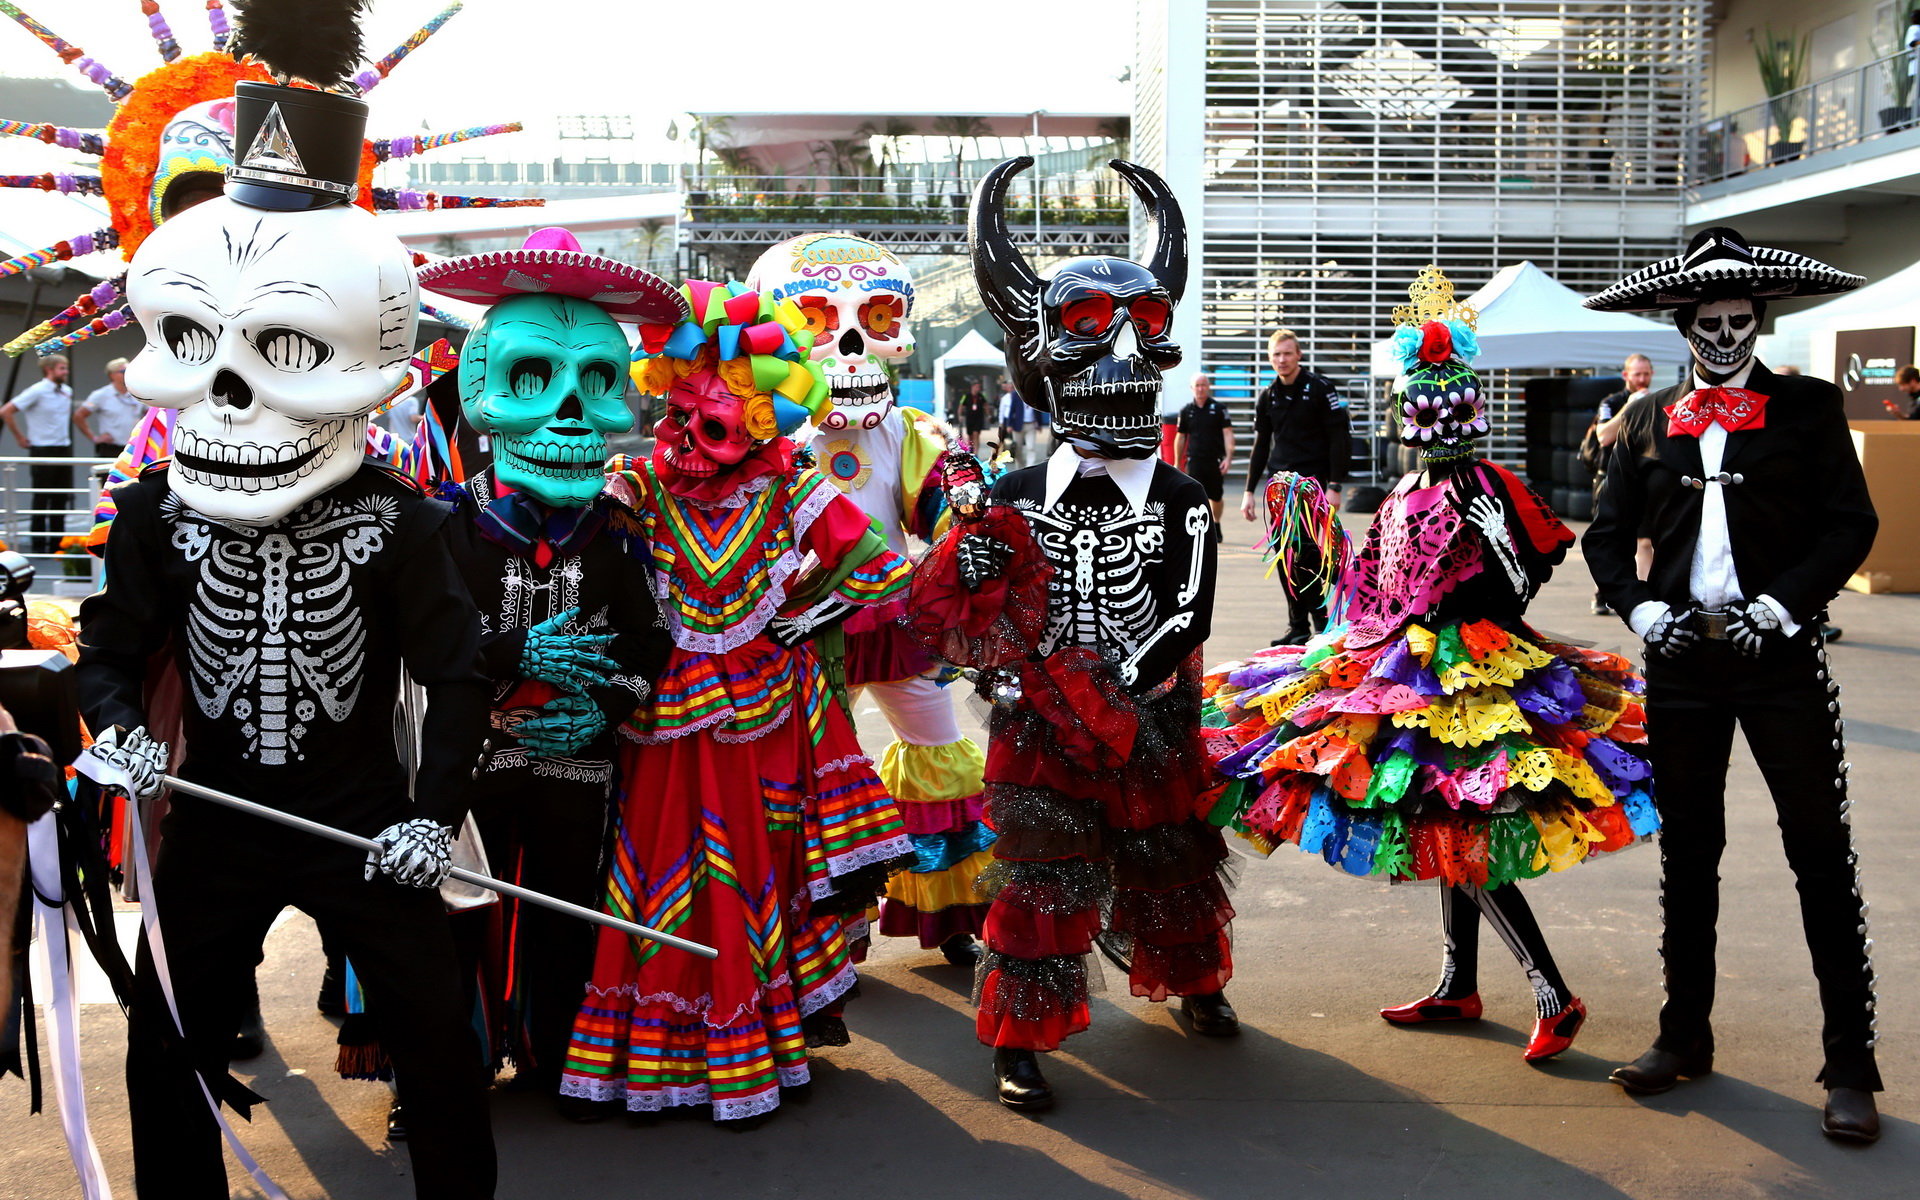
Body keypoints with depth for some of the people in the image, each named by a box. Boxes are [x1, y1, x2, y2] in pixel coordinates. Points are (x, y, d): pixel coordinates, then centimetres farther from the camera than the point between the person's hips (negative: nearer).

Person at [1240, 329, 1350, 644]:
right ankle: (1298, 626, 11)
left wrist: (1334, 486, -14)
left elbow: (1340, 439, -7)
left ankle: (1323, 622, -4)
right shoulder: (1268, 397, 13)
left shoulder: (1320, 388, -5)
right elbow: (1261, 446, 20)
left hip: (1311, 481, -6)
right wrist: (1249, 491, 16)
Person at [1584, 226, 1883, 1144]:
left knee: (1822, 855, -1)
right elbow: (1608, 535, 11)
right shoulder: (1651, 420, 9)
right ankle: (1685, 1036, 25)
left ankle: (1850, 1065, 8)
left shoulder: (1809, 407, 2)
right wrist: (1641, 609, -6)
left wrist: (1781, 605, -14)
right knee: (1687, 852, 12)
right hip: (1682, 660, 3)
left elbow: (1851, 524, -2)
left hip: (1781, 660, -3)